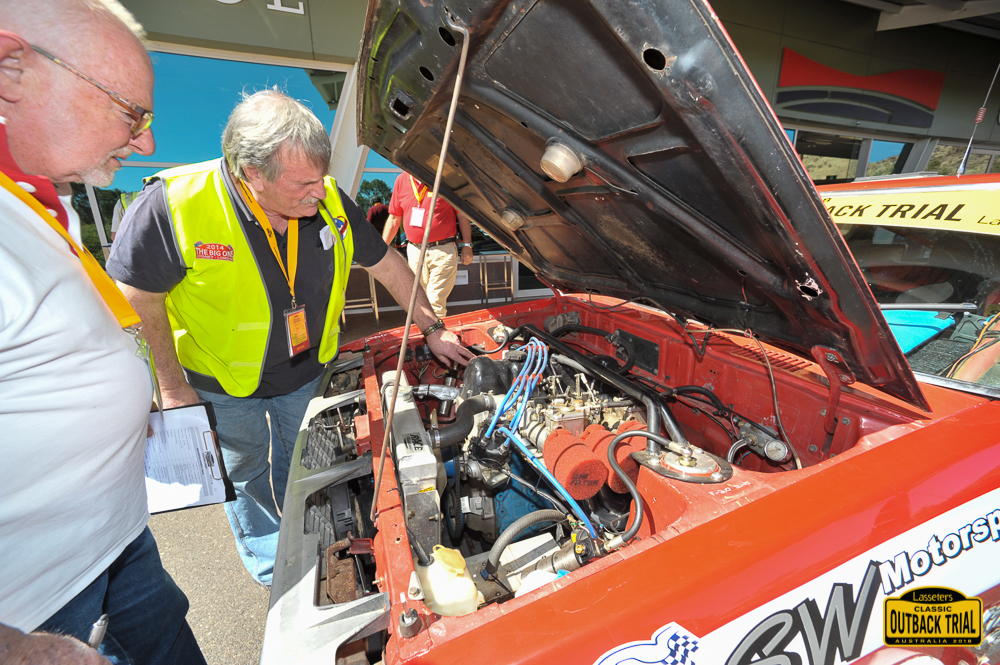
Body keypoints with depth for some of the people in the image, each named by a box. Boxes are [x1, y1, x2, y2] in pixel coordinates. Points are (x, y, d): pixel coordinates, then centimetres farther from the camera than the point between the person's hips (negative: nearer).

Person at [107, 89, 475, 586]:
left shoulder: (328, 201, -17)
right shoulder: (173, 205, -28)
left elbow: (387, 265, -6)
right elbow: (137, 296, -17)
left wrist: (434, 330, -2)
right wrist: (172, 387, -14)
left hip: (306, 371, 4)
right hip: (223, 382, -3)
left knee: (302, 463, 25)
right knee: (247, 475, 19)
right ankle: (272, 570, 46)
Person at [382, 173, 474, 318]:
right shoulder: (401, 181, 9)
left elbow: (462, 215, 2)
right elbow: (394, 219, 15)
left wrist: (467, 245, -2)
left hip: (443, 250, -5)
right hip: (415, 251, 5)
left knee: (435, 303, -11)